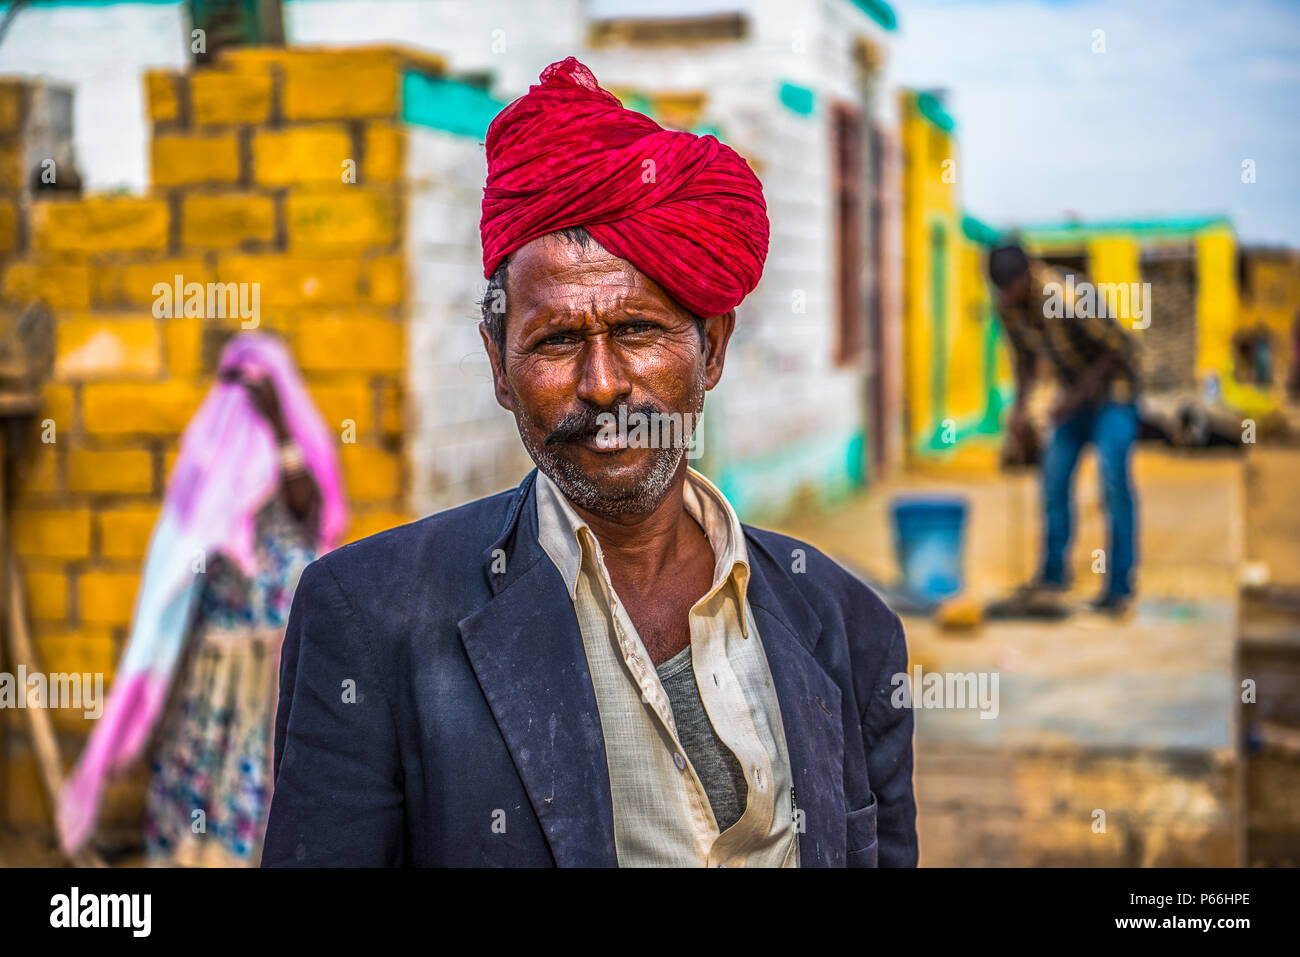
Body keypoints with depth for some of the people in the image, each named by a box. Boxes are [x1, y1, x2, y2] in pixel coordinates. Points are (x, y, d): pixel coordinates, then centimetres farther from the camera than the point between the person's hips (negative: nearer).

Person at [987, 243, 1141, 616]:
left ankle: (1120, 586, -13)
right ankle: (1053, 573, 20)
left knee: (1114, 480, -16)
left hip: (1112, 392, -7)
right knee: (1054, 480, 5)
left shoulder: (1068, 296, -31)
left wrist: (1076, 394, -23)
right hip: (1074, 396, 7)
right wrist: (1020, 408, 5)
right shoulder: (1007, 306, -8)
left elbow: (1118, 349, -23)